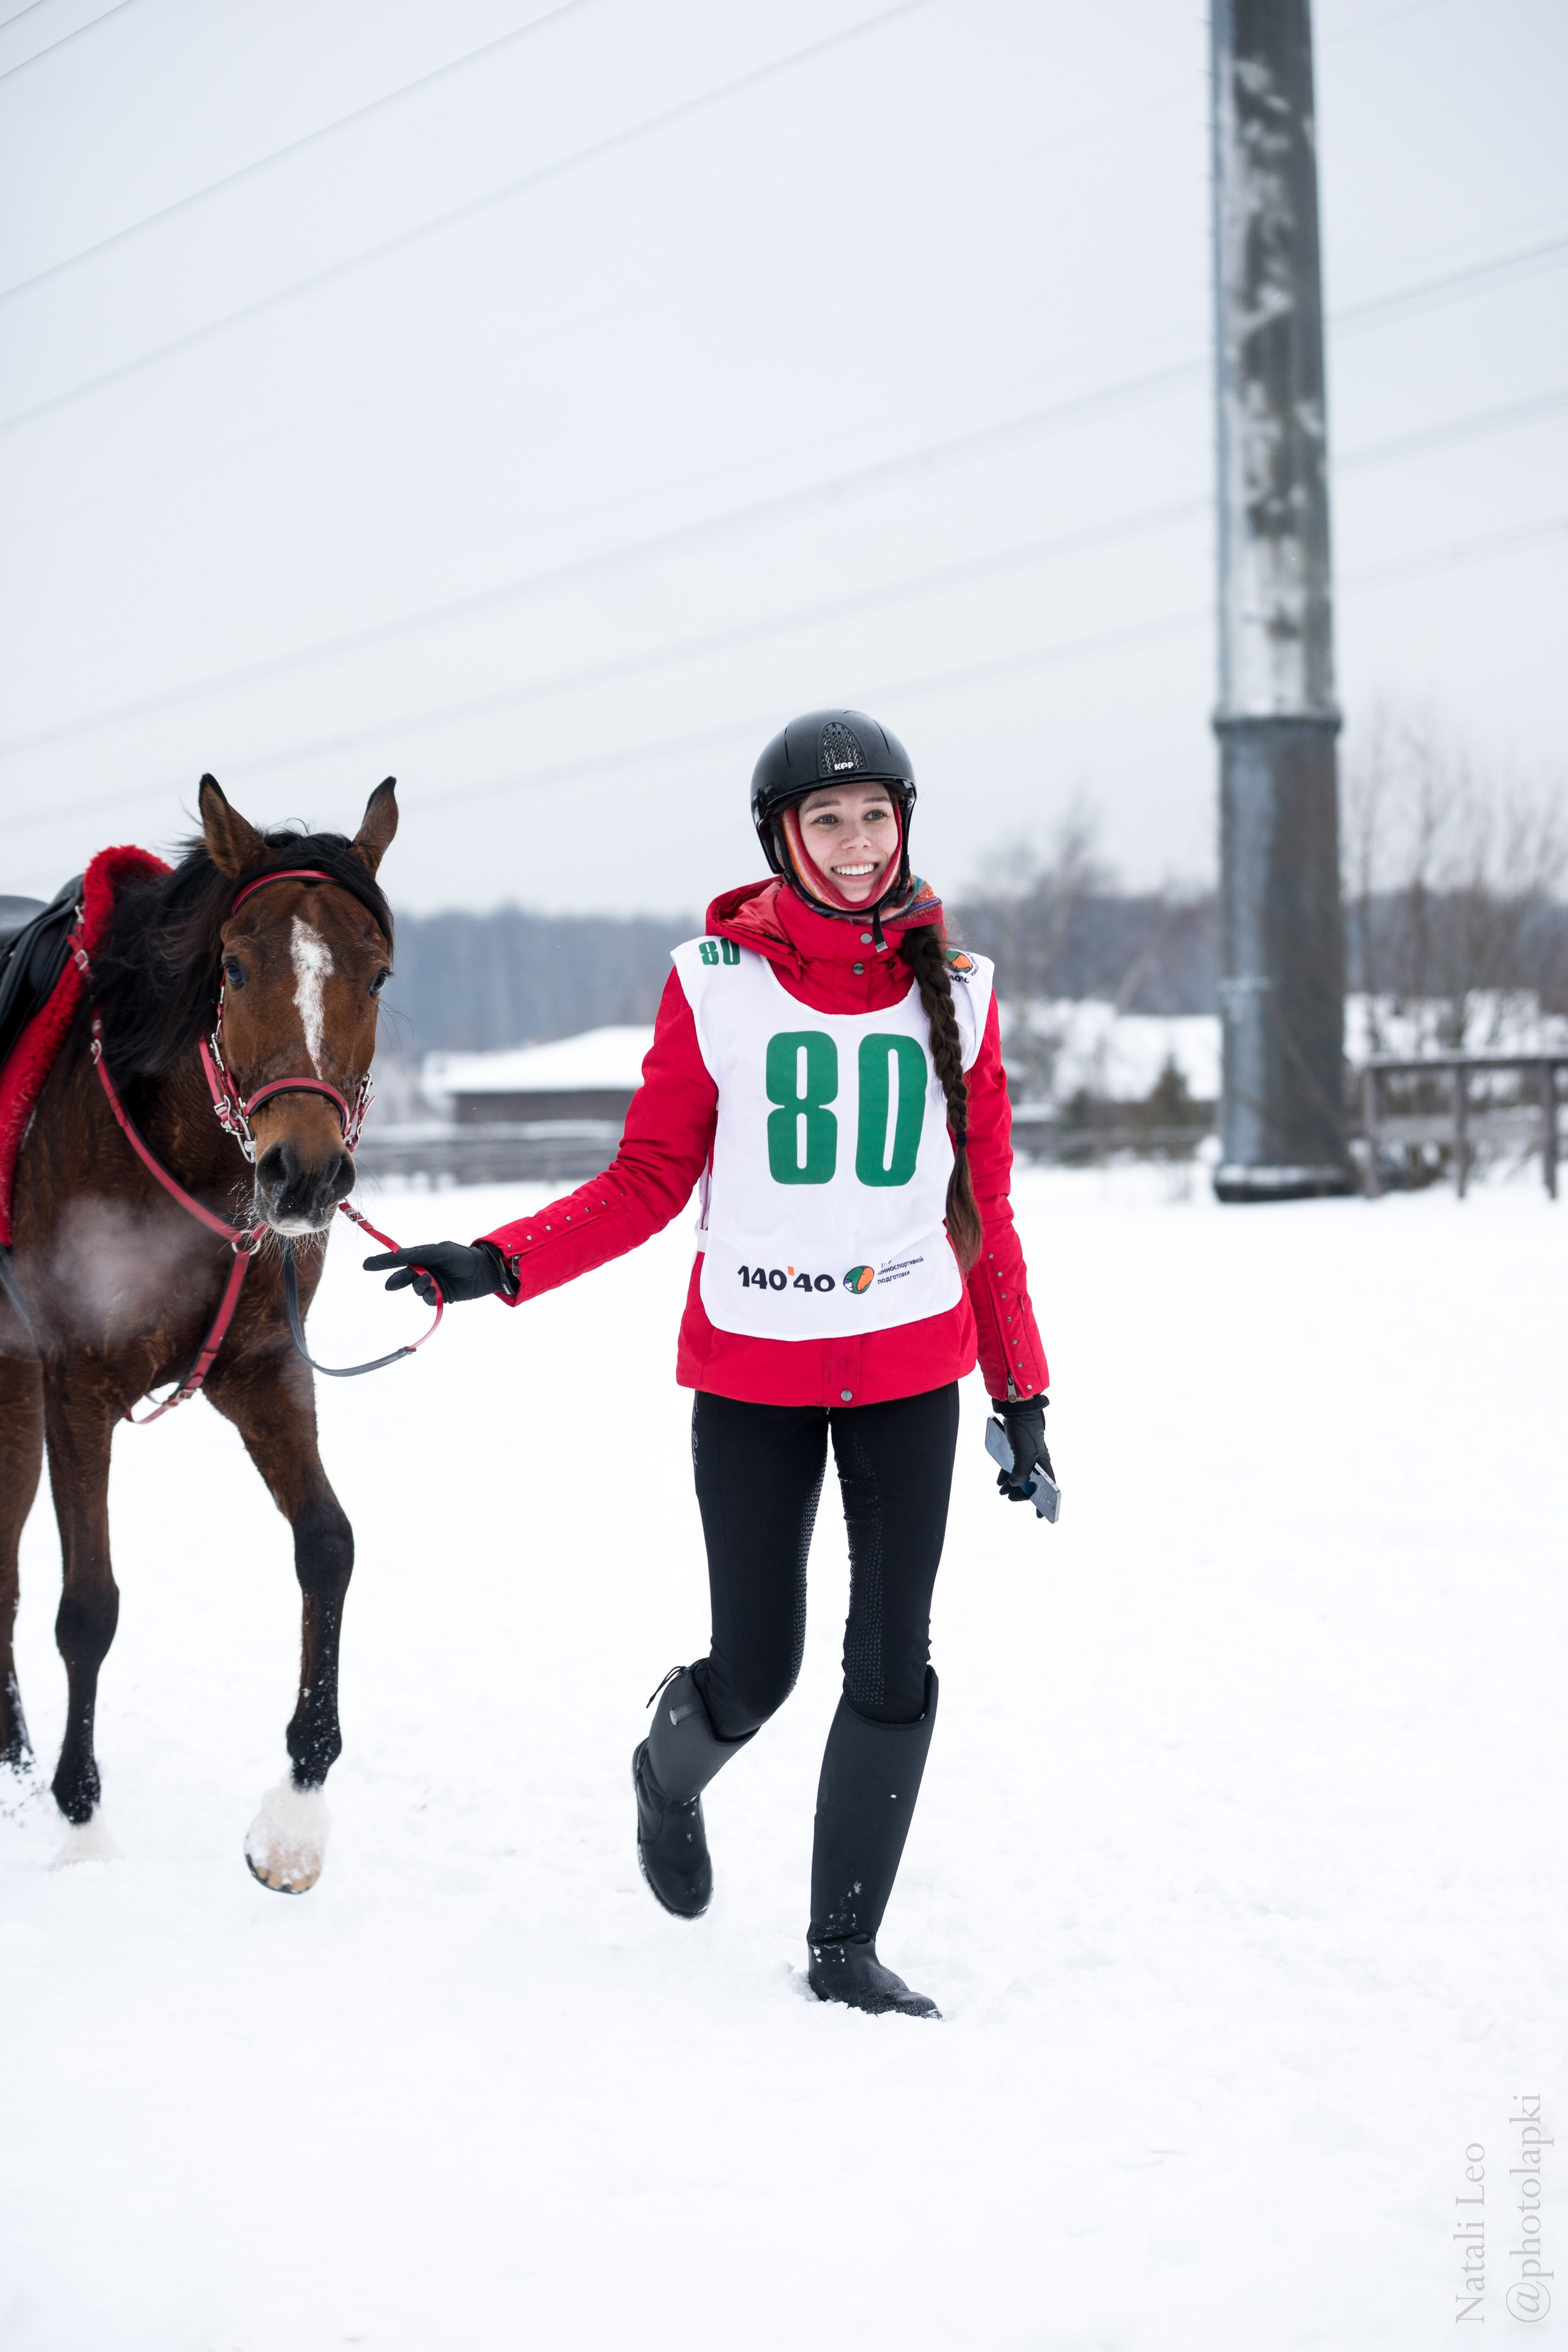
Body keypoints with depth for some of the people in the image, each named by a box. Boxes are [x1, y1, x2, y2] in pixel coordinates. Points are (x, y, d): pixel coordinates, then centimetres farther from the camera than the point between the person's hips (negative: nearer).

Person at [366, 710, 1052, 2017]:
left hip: (912, 1371, 2)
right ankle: (672, 1775, 41)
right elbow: (649, 1180, -1)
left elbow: (985, 1208, 8)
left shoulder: (953, 989, 2)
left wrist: (1021, 1393, 8)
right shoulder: (715, 983, -4)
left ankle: (846, 1947, 13)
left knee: (894, 1668, -2)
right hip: (751, 1372, -2)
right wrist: (499, 1263, -13)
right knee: (754, 1672, 4)